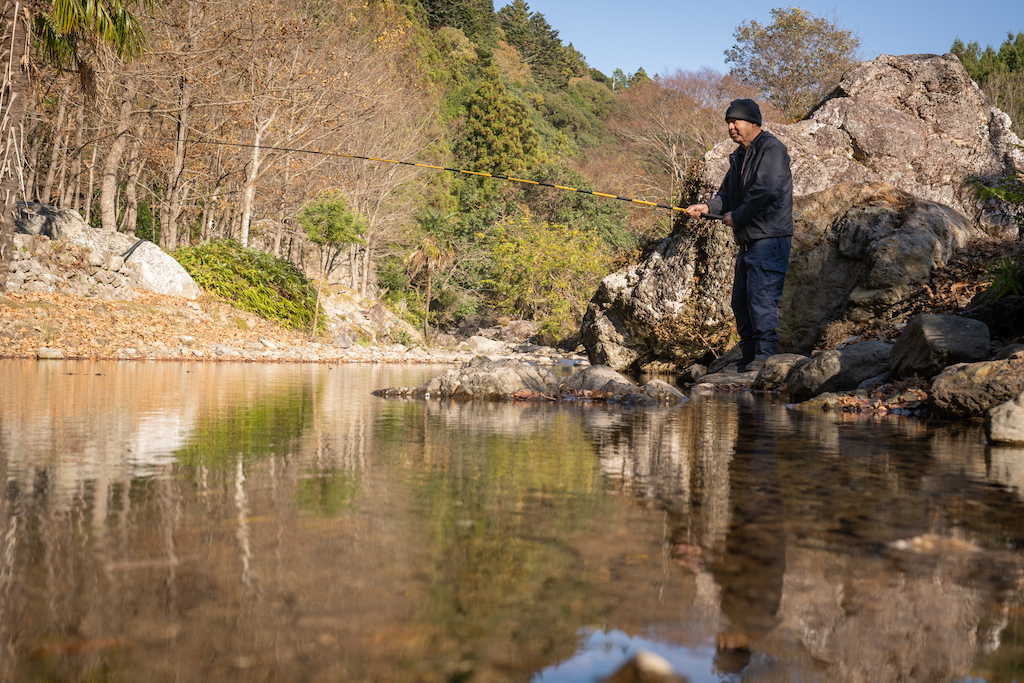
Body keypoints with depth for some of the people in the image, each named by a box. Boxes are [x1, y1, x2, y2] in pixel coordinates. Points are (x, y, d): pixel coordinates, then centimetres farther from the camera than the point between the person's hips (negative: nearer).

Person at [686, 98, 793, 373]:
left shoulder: (771, 148, -9)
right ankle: (748, 359, 19)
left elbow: (767, 190, -21)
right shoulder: (738, 156, 19)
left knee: (762, 299, -14)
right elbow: (728, 195, 22)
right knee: (741, 302, 11)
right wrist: (707, 207, 2)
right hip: (747, 241, 10)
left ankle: (765, 357, -10)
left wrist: (737, 217, -12)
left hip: (769, 239, -10)